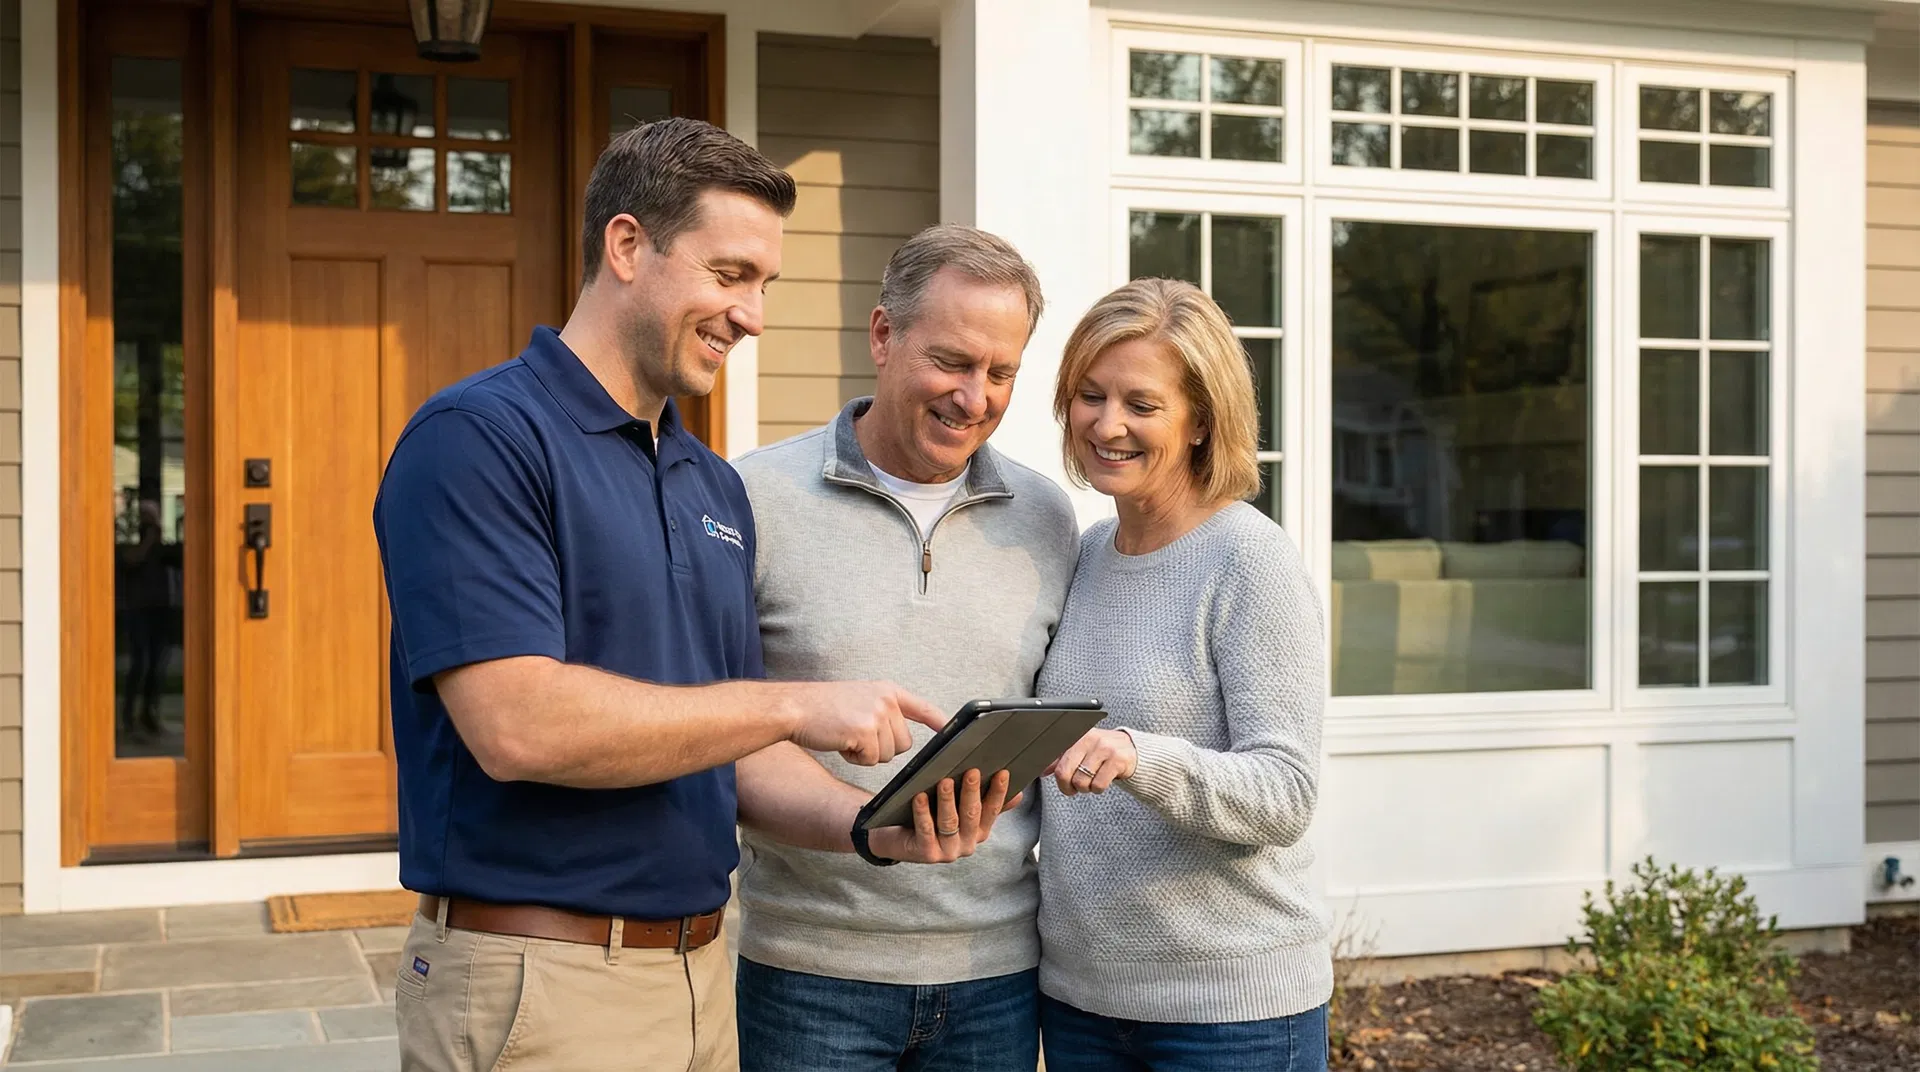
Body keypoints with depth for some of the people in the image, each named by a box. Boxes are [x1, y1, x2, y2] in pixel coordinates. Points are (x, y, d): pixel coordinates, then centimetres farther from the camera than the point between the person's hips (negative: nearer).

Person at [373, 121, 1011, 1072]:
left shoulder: (716, 487, 11)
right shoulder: (477, 438, -12)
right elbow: (517, 725, -24)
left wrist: (874, 827, -3)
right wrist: (795, 705, -19)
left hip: (701, 977, 7)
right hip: (539, 985, -7)